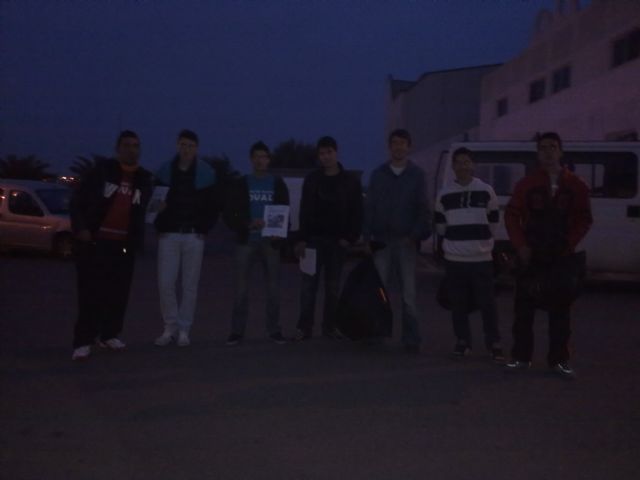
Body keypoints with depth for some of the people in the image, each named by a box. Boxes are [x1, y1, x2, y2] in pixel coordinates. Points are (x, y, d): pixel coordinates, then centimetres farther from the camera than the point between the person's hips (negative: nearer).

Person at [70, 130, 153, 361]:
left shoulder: (144, 179, 11)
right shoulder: (102, 170, 0)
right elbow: (77, 200, 0)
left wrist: (137, 239, 5)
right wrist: (80, 227, -11)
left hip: (124, 245, 4)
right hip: (95, 241, -4)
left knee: (118, 293, 6)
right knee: (90, 292, -7)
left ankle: (110, 334, 20)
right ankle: (83, 341, -5)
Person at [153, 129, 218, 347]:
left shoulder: (206, 174, 3)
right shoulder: (165, 171, 5)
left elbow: (213, 207, 7)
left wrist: (203, 228, -2)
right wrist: (160, 226, 1)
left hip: (194, 236, -1)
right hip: (169, 234, 1)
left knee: (190, 285, 2)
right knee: (165, 283, -4)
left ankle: (184, 330, 11)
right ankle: (170, 328, 9)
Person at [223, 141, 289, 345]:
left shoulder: (278, 184, 10)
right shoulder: (240, 184, 7)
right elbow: (229, 215, 3)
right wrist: (248, 225, -14)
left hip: (270, 242, 1)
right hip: (246, 242, -1)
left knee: (273, 287, 3)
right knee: (241, 287, -2)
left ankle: (274, 329, 12)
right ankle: (237, 330, 4)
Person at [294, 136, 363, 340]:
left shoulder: (350, 181, 4)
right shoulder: (312, 180, 6)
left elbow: (356, 213, 3)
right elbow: (304, 211, 4)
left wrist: (350, 238, -8)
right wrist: (302, 239, -4)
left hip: (338, 240, 0)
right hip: (314, 238, 0)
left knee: (333, 285, 5)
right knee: (309, 283, -4)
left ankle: (329, 326, 11)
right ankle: (305, 327, 0)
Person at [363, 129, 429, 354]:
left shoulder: (416, 175, 6)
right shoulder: (378, 174, 11)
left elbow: (423, 209, 2)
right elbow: (369, 206, 8)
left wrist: (416, 234, -10)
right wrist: (367, 236, 0)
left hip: (406, 240, -1)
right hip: (382, 239, 1)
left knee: (408, 292, 1)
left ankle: (411, 338, 6)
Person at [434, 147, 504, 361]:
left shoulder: (486, 191, 0)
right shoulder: (444, 194, 3)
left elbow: (493, 222, 9)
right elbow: (440, 226, 13)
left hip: (481, 257, -1)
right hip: (454, 258, 2)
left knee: (487, 302, -1)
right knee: (458, 303, 7)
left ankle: (494, 343, 8)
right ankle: (463, 341, 19)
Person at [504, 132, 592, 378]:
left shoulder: (575, 185, 5)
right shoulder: (527, 184, 4)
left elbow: (584, 219, 6)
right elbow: (511, 216, 1)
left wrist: (569, 244, -6)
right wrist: (520, 246, -8)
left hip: (561, 256, 1)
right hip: (531, 254, 0)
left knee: (560, 308, 5)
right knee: (524, 307, 2)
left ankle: (559, 359, 14)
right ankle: (521, 356, 11)